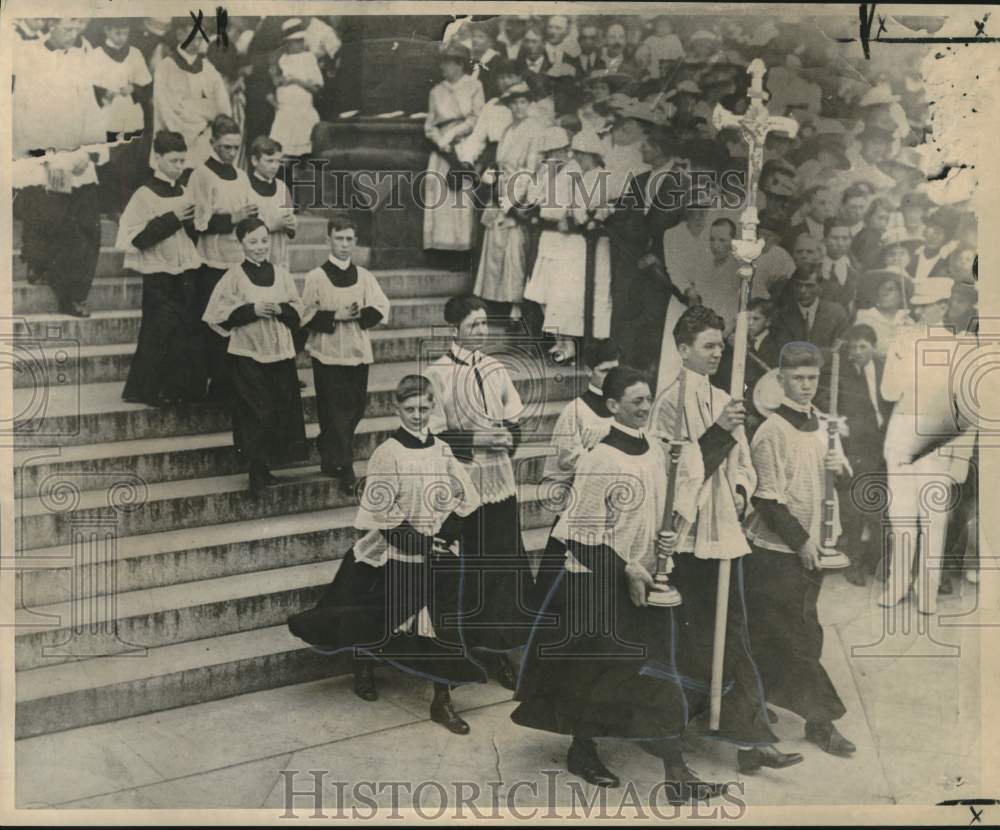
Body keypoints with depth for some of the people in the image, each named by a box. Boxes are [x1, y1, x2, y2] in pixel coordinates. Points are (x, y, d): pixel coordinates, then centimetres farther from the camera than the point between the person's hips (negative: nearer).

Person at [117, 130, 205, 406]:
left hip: (187, 274, 6)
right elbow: (135, 238, -15)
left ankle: (186, 388, 16)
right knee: (159, 334, -4)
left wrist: (193, 221, -4)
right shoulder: (145, 195, -7)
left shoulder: (185, 191, 11)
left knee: (189, 332, 6)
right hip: (160, 277, -6)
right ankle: (146, 389, 7)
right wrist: (172, 219, -16)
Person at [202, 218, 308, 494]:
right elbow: (221, 314, -6)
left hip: (280, 354, 4)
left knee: (282, 412, 5)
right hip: (247, 355, -4)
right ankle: (257, 473, 4)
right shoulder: (234, 276, -3)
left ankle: (265, 469, 19)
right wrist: (252, 310, -17)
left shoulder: (281, 274, 8)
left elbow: (299, 311, 9)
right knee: (258, 413, -5)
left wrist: (280, 310, -11)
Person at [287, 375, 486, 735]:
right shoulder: (387, 454, -12)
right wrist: (421, 543, -17)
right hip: (396, 557, -4)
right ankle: (363, 669, 42)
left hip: (440, 556, 4)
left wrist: (446, 533, -8)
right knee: (378, 622, 12)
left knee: (446, 629, 2)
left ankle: (442, 702, 14)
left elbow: (466, 495, 7)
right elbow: (382, 512, -14)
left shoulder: (441, 450, 2)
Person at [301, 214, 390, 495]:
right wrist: (335, 317, -17)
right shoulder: (316, 277, -3)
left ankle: (331, 458, 29)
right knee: (336, 411, -4)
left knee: (356, 407, 9)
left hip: (358, 352, 4)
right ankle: (345, 470, 0)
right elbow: (307, 316, -5)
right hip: (328, 353, -4)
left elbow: (381, 310, 2)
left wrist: (359, 314, -15)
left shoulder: (364, 276, 7)